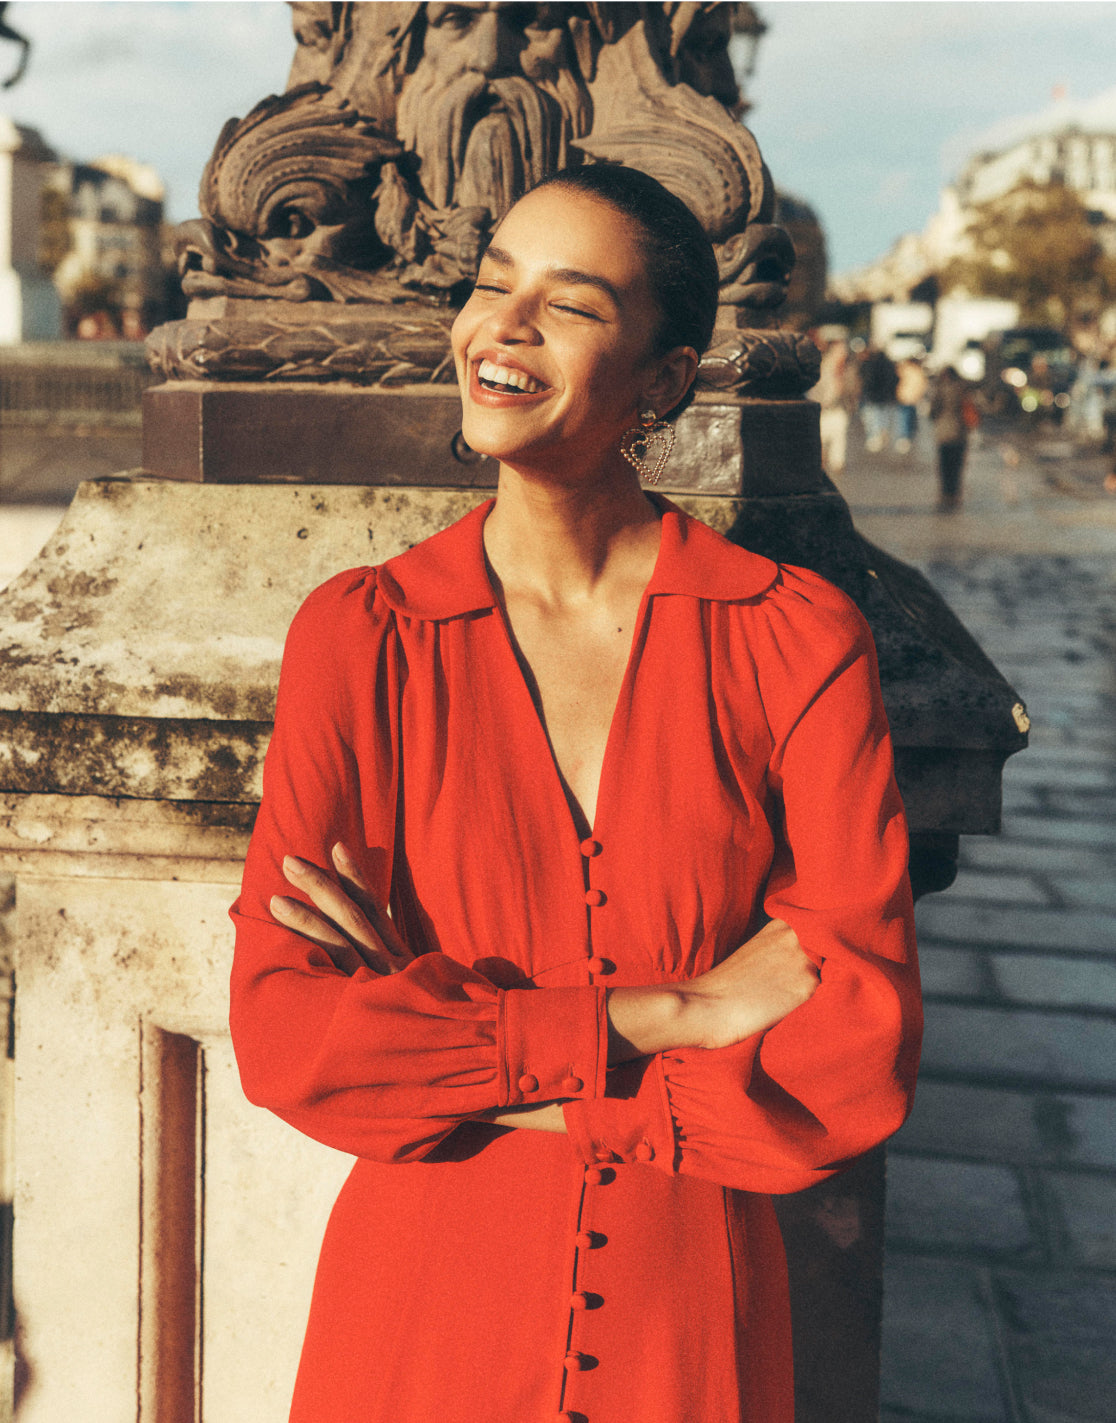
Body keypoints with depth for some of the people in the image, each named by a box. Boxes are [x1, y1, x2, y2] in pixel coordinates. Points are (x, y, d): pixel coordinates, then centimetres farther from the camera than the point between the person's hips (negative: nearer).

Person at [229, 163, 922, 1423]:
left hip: (687, 1317, 0)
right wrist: (663, 1017, -18)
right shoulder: (359, 636, -6)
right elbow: (284, 1036, -13)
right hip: (423, 1309, 0)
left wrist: (439, 1035, -15)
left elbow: (860, 1058, -14)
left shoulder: (796, 642, -8)